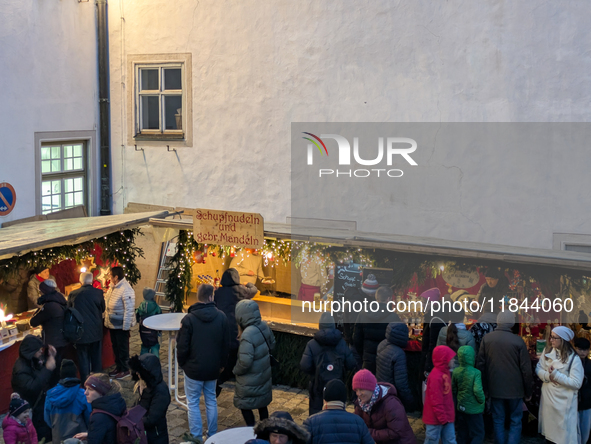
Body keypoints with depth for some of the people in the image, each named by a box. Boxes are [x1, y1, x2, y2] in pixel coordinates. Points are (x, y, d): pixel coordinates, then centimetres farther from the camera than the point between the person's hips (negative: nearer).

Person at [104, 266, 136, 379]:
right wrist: (107, 320, 12)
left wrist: (126, 325, -22)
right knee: (115, 347, 18)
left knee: (122, 348, 3)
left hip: (121, 325, -9)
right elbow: (107, 303, 16)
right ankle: (118, 367, 30)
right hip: (112, 324, 9)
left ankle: (125, 370, 14)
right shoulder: (112, 288, 6)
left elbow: (129, 309, -22)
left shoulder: (126, 289, -21)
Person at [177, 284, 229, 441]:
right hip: (213, 369, 3)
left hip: (193, 368, -3)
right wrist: (222, 364, 15)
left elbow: (182, 346, -11)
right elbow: (226, 344, 3)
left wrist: (182, 363, 6)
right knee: (211, 401, 16)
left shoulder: (189, 319, -14)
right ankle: (212, 436, 22)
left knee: (193, 403, 6)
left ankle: (197, 438, 7)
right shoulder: (221, 317, -4)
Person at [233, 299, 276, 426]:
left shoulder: (247, 335, -30)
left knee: (245, 406, 11)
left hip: (250, 380, -8)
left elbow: (245, 362, -28)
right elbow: (272, 344, 9)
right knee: (262, 405, 22)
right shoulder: (264, 326, -7)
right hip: (264, 374, 8)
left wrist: (236, 370, -9)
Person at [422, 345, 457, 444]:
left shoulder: (445, 372, 8)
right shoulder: (436, 376, -23)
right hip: (436, 418, -9)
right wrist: (443, 418, -17)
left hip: (446, 417, 9)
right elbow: (436, 400, -22)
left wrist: (447, 417, 18)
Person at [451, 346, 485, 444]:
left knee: (462, 434, 17)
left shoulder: (456, 372, -1)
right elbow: (478, 390, -24)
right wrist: (482, 401, -6)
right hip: (474, 410, -6)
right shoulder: (476, 373, -18)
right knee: (478, 435, 4)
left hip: (460, 407, 6)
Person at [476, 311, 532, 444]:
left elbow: (480, 364, 0)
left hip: (495, 388, 2)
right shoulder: (518, 341, -12)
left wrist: (484, 387, 10)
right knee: (515, 421, 9)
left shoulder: (486, 339, -4)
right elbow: (526, 368, -8)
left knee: (498, 421, 12)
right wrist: (528, 391, 3)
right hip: (515, 388, -2)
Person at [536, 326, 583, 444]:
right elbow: (538, 369, 4)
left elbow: (576, 383, -18)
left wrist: (556, 375, -19)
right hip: (547, 398, 5)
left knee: (564, 433, 2)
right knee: (549, 430, 18)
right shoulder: (547, 351, 2)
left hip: (564, 402, -5)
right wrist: (548, 376, -16)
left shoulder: (573, 358, -15)